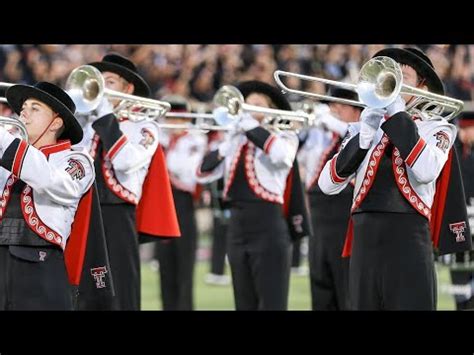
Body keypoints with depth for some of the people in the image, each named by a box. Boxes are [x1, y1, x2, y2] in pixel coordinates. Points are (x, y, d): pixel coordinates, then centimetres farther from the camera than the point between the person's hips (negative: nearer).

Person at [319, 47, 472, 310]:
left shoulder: (437, 127, 6)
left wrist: (398, 115, -10)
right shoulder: (363, 127, 16)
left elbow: (426, 172, -16)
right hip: (364, 243, 4)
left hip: (408, 242, -4)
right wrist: (363, 137, -6)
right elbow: (328, 185, 5)